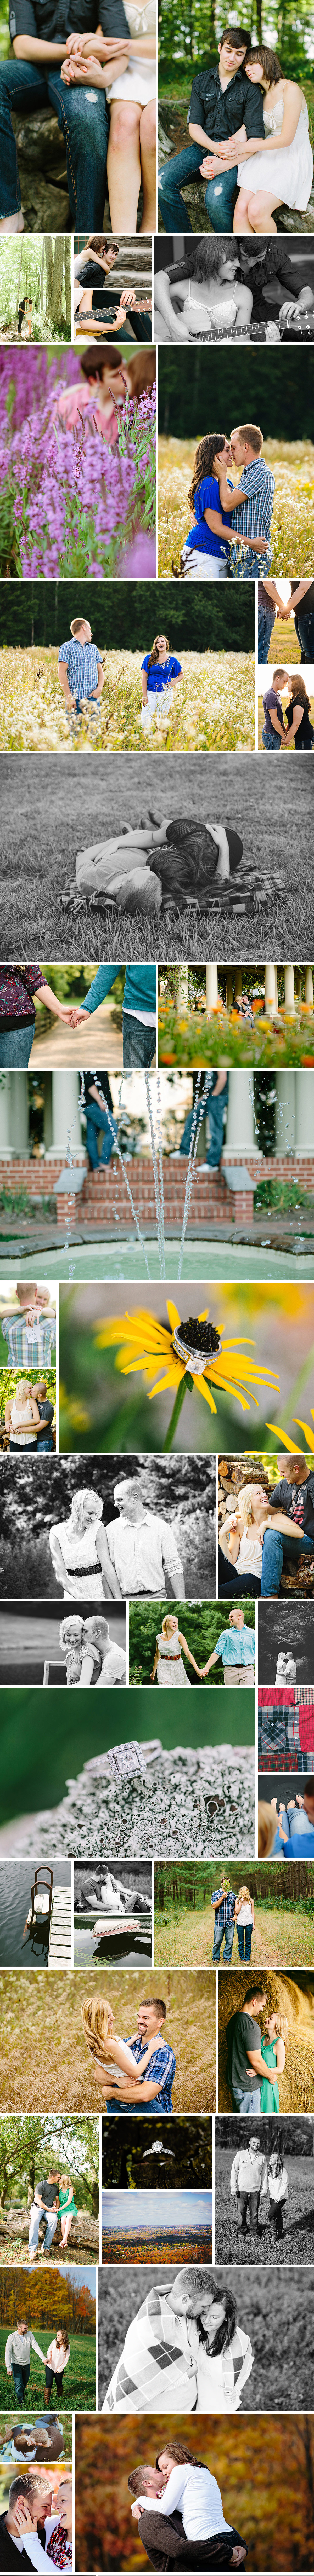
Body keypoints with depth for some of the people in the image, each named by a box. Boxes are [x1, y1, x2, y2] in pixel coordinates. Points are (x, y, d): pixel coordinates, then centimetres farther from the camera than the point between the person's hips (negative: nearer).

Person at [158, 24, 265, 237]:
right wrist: (216, 148, -17)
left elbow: (255, 137, -11)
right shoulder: (202, 81, 9)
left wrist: (225, 164, -25)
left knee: (216, 199, -35)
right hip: (203, 146, 4)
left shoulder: (250, 88, -3)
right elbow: (194, 127, 4)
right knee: (163, 183, -23)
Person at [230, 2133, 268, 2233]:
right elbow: (234, 2171, 1)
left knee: (254, 2214, 4)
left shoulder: (262, 2158, 5)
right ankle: (242, 2232, 17)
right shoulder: (241, 2155, -1)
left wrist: (264, 2190, 6)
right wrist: (233, 2188, -4)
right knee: (241, 2213, 3)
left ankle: (255, 2232, 18)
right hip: (241, 2190, -1)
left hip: (256, 2191, 1)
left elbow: (264, 2175, 10)